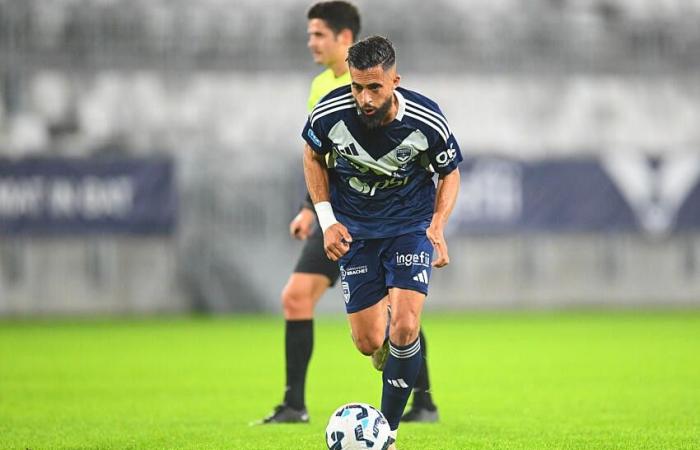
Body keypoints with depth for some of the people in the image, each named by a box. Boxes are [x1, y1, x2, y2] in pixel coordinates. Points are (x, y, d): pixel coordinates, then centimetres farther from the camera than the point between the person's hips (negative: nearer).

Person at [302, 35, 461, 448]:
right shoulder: (331, 112, -20)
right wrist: (327, 220, -5)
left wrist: (437, 228, -15)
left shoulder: (427, 122, -21)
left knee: (404, 329, -20)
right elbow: (313, 157, 3)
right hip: (354, 229, 2)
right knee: (369, 344, 0)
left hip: (411, 225, -2)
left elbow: (450, 173, -1)